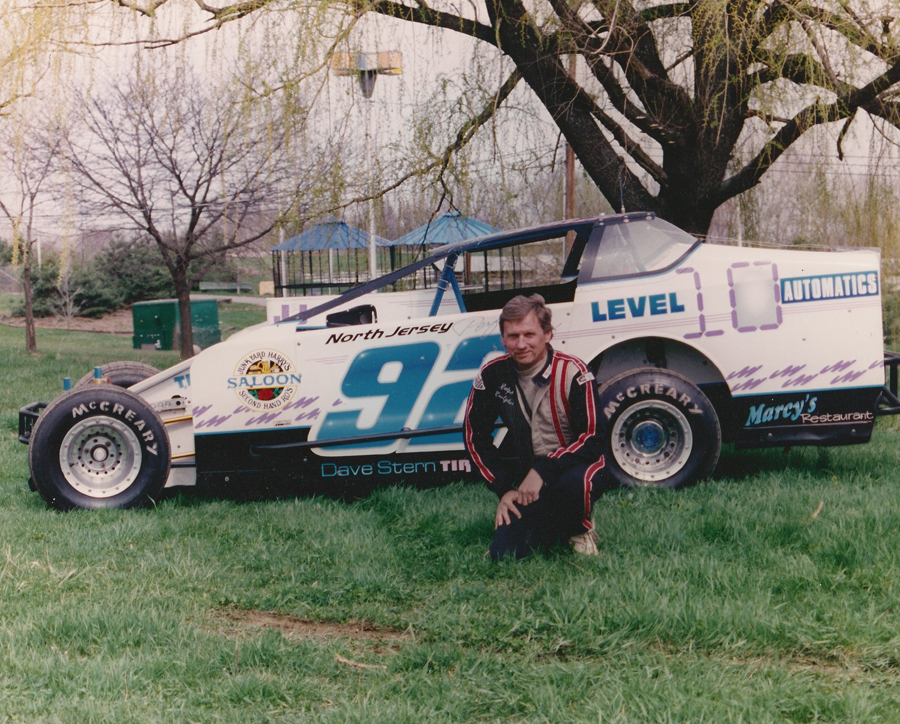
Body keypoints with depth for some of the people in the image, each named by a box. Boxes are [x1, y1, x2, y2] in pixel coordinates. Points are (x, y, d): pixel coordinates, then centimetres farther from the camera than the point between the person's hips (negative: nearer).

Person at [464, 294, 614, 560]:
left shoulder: (572, 372, -17)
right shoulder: (493, 375, -8)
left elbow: (592, 440, -20)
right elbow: (476, 436, 3)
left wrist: (543, 471, -28)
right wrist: (503, 489, -4)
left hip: (573, 466, -3)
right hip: (529, 479, 3)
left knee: (573, 483, -39)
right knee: (503, 554, -14)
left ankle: (579, 528, -3)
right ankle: (557, 526, 16)